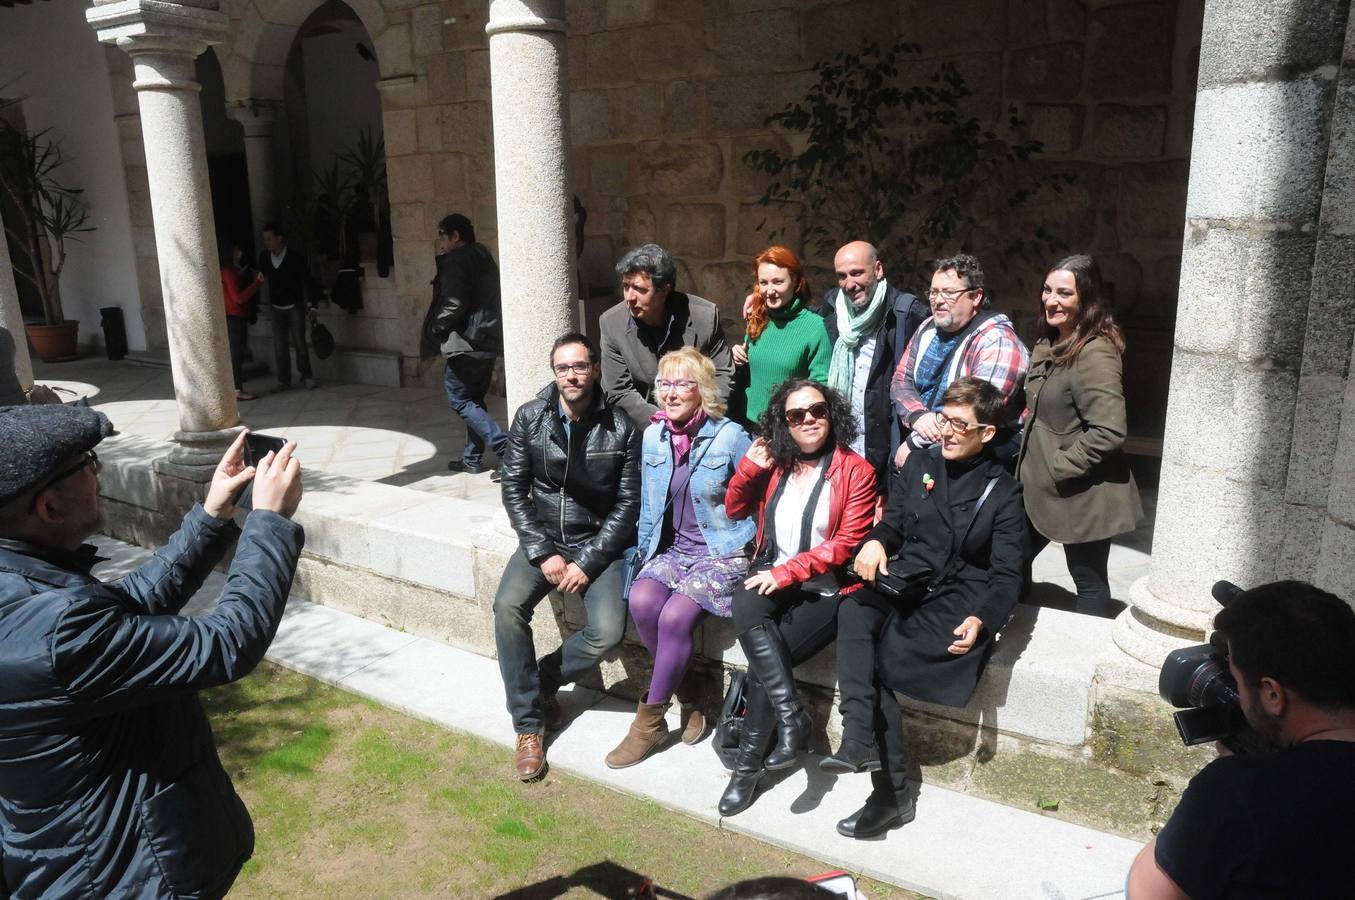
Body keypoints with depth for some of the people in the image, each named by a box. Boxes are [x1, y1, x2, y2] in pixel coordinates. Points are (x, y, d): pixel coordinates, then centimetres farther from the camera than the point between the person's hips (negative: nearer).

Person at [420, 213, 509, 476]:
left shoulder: (456, 260, -11)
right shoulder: (482, 257, 17)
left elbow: (454, 304, -20)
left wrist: (435, 329, -6)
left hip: (466, 342, -9)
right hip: (488, 341, 9)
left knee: (459, 399, -2)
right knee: (473, 399, 15)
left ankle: (505, 447, -11)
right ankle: (473, 458, 20)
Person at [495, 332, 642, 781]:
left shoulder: (622, 429, -9)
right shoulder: (530, 418, -3)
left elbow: (628, 504, -7)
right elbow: (513, 489, -2)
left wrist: (588, 562, -15)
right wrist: (543, 553, -12)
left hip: (599, 543, -1)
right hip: (542, 538, 2)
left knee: (608, 632, -23)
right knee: (508, 607, -24)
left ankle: (543, 677, 7)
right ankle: (529, 724, -9)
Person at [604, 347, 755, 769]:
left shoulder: (730, 436, -9)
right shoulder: (653, 437, 6)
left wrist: (746, 551, -7)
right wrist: (645, 552, 9)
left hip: (723, 552, -5)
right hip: (672, 549, 5)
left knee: (675, 616, -27)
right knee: (641, 602, -25)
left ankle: (650, 720, -7)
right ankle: (687, 696, -3)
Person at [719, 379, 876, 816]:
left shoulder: (856, 471, -2)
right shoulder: (775, 463, 12)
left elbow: (846, 543, -8)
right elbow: (734, 510, 18)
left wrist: (786, 572, -16)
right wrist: (751, 466, 0)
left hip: (825, 588, -4)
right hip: (771, 577, 4)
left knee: (764, 662, -23)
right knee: (745, 607, -32)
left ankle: (748, 764, -7)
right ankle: (792, 718, -30)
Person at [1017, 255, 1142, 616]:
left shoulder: (1095, 353, -21)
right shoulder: (1050, 343, 8)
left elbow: (1109, 432, -28)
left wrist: (1060, 468, -18)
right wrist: (1032, 462, 11)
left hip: (1082, 497, -9)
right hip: (1040, 489, 9)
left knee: (1089, 584, 7)